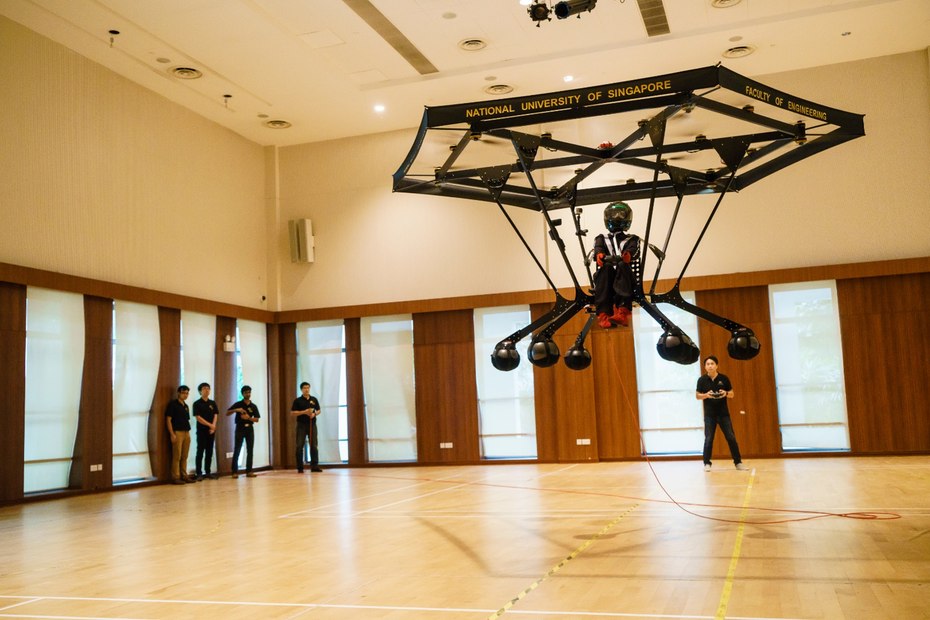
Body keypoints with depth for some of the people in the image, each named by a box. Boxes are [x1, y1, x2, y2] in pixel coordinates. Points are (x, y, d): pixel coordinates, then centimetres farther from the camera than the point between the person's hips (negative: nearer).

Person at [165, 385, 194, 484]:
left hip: (186, 432, 7)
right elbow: (168, 420, -8)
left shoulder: (186, 406, 18)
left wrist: (188, 433, 14)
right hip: (177, 432, -7)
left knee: (184, 456, 9)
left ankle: (184, 475, 14)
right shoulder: (173, 404, -4)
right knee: (176, 456, -7)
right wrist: (172, 434, -15)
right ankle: (175, 477, -5)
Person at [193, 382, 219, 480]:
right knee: (200, 452, -4)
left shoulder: (213, 403, 11)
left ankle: (208, 472, 13)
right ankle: (199, 473, -2)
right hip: (201, 430, -5)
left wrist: (213, 427, -9)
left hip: (211, 431, 5)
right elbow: (198, 418, -10)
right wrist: (210, 425, -13)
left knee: (209, 452, 7)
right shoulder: (197, 404, -3)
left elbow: (215, 416, 6)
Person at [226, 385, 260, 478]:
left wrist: (249, 418, -13)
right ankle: (235, 472, -4)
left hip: (249, 429, 3)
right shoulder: (238, 404, 1)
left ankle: (249, 471, 8)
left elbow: (257, 420, 5)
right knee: (237, 450, -5)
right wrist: (236, 410, -17)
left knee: (250, 451, 3)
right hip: (240, 428, -3)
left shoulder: (253, 406, 8)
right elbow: (227, 413, -1)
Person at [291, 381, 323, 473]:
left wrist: (314, 414, -7)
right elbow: (292, 413, -3)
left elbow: (318, 410, 15)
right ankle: (300, 467, 4)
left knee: (314, 445, 0)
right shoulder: (297, 400, 0)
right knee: (300, 446, -1)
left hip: (312, 424, 2)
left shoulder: (314, 399, 9)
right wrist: (304, 412, -14)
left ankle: (314, 466, 5)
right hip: (301, 425, -2)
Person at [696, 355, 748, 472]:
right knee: (708, 439, 0)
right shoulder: (702, 380, -2)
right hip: (709, 414, -1)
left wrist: (726, 394, -17)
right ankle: (707, 463, 8)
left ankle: (738, 462, 10)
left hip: (723, 413, 1)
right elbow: (697, 396, 2)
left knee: (731, 438, 2)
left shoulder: (724, 378, -1)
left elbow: (732, 394, 6)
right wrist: (706, 395, -17)